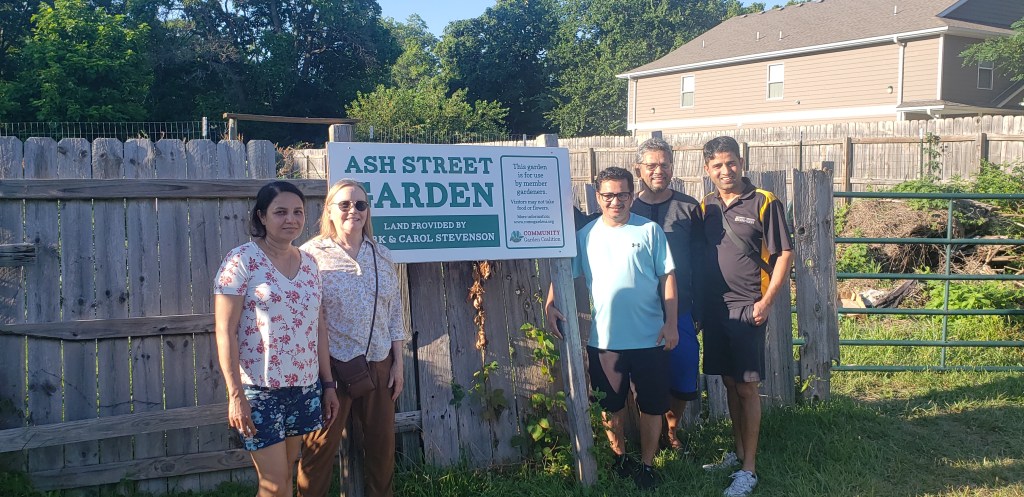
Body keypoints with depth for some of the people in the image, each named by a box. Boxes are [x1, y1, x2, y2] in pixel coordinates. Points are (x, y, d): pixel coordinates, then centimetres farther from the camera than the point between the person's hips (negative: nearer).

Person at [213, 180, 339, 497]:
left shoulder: (309, 263, 8)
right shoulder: (241, 260, -10)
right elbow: (225, 331, -12)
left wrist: (328, 384, 11)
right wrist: (235, 394, -16)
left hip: (305, 388, 5)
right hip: (259, 389, -5)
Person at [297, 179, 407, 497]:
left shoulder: (382, 255, 7)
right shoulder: (311, 254, -6)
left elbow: (395, 313, 11)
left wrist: (398, 363, 8)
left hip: (379, 364, 4)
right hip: (331, 364, -4)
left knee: (383, 441, 12)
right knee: (321, 444, 4)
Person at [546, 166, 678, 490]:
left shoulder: (650, 230, -1)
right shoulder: (585, 236, 4)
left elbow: (667, 277, -1)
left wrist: (671, 323, -7)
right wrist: (551, 304, -9)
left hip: (649, 339, -1)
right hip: (604, 340, 2)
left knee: (652, 406, 7)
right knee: (610, 406, 14)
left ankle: (647, 465, 24)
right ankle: (620, 459, 34)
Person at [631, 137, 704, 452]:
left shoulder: (689, 208, 2)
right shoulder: (628, 210, 1)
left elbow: (700, 260, 5)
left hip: (681, 311, 1)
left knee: (683, 383, 7)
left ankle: (671, 430, 33)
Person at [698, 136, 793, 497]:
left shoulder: (764, 203, -6)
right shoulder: (704, 207, 8)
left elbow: (784, 254, -6)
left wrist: (766, 300, -12)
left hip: (747, 309, -5)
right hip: (714, 308, 5)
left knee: (747, 386, -1)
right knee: (729, 383, 14)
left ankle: (749, 468, 7)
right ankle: (738, 451, 28)